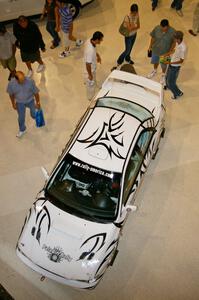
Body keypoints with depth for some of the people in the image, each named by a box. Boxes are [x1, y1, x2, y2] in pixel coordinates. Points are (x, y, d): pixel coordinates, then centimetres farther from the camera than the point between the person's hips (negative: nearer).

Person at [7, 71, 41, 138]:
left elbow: (36, 92, -17)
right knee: (21, 117, 15)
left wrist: (37, 102, -8)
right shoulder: (11, 83, -27)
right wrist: (13, 104, 2)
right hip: (19, 103, 1)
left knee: (34, 115, 18)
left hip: (30, 101, -1)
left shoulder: (30, 81, -32)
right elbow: (11, 94, -8)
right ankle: (22, 130, 44)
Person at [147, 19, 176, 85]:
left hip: (165, 52, -2)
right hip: (155, 50, 2)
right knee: (155, 61, 27)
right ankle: (155, 71, 58)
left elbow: (174, 42, -13)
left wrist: (170, 52, -14)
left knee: (163, 64, 20)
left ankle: (163, 75, 49)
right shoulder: (156, 28, -22)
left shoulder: (172, 32, -27)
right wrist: (150, 46, 3)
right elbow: (153, 37, -5)